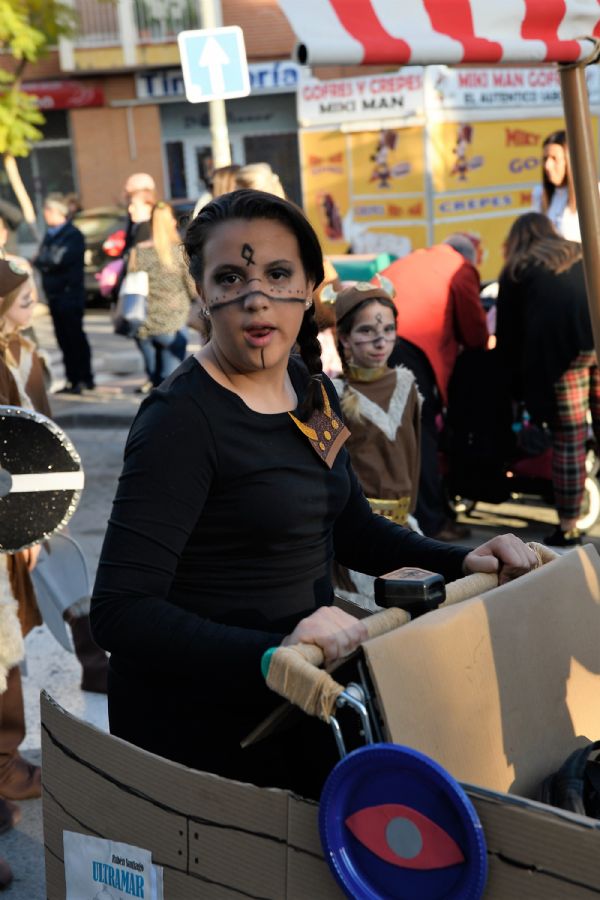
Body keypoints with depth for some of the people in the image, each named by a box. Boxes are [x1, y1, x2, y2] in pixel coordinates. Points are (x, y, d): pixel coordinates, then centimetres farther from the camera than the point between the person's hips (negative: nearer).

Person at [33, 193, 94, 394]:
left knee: (75, 336, -5)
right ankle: (72, 379, 15)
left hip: (70, 294, -7)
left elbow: (61, 260, -18)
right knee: (63, 338, 9)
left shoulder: (73, 235, -8)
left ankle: (84, 379, 1)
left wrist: (42, 260, -3)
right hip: (54, 293, 7)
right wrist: (48, 262, -6)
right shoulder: (49, 235, 16)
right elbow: (39, 261, 14)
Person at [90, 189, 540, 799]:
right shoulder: (182, 420, -22)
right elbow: (120, 611, -28)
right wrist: (271, 654, -40)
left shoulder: (311, 389, 2)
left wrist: (460, 562, 0)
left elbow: (349, 528, 15)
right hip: (193, 725, -7)